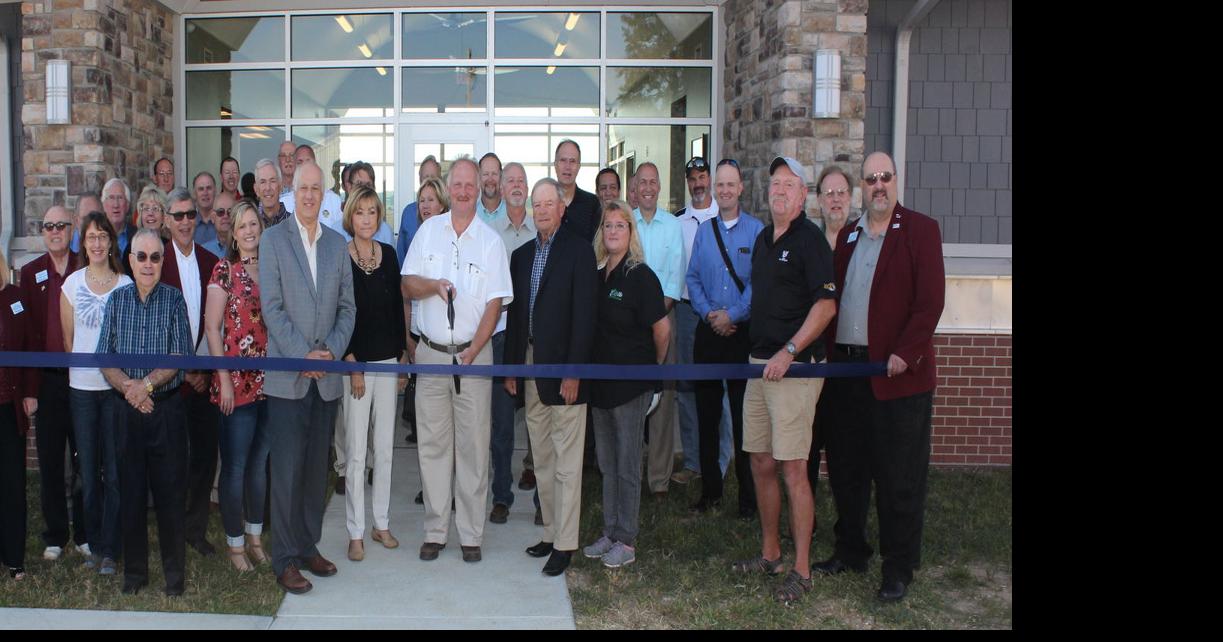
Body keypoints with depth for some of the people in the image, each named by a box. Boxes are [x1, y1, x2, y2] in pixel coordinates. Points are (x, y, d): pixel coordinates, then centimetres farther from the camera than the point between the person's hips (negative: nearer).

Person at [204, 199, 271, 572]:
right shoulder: (225, 270, -3)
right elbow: (212, 327, -6)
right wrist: (224, 380, -10)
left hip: (271, 381, 4)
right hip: (238, 381, -4)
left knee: (261, 462, 13)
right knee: (235, 466, 2)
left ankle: (255, 537, 26)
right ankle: (235, 544, 15)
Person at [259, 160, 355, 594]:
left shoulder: (338, 244, 11)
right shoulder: (273, 240, 0)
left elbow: (347, 307, 9)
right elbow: (271, 306, -7)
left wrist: (331, 350, -5)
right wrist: (303, 354, -13)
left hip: (326, 375, 4)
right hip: (287, 375, -4)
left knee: (317, 468, 11)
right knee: (287, 470, -2)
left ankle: (308, 547, 22)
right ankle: (286, 559, 8)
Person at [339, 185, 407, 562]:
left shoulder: (389, 254, 7)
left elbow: (397, 307, 10)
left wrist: (403, 357, 8)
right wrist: (351, 363, -12)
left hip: (388, 361, 4)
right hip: (354, 362, -4)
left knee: (385, 448, 10)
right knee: (356, 451, 0)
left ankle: (382, 523, 22)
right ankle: (356, 533, 10)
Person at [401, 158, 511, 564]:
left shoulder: (490, 241, 1)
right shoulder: (428, 230, 7)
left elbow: (495, 303, -4)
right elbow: (407, 286, 7)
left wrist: (472, 352, -12)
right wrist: (434, 285, -14)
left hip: (473, 353, -2)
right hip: (431, 353, 2)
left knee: (473, 446, 1)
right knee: (432, 444, 5)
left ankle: (471, 534, 10)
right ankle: (435, 531, 15)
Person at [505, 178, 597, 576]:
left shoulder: (578, 251, -5)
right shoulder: (522, 255, 14)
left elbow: (584, 315, -11)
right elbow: (515, 314, 14)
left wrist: (574, 371, -16)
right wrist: (510, 367, 10)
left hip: (563, 369, -6)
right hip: (530, 368, 7)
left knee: (567, 463, -1)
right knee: (542, 460, 13)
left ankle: (565, 543, 7)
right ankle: (550, 533, 23)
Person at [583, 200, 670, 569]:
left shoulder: (641, 276, -11)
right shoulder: (598, 276, 8)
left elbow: (662, 328, -9)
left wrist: (654, 366, 2)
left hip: (631, 383, -7)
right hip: (601, 381, 7)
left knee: (627, 465, 1)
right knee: (607, 463, 14)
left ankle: (626, 542, 11)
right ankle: (610, 533, 24)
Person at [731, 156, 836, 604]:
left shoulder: (809, 239, -8)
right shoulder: (763, 240, 16)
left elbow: (826, 305, -16)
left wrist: (788, 352, -20)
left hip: (795, 367, -8)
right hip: (760, 363, 8)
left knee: (793, 469, -6)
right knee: (761, 463, 12)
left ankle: (801, 570, 4)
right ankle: (770, 553, 26)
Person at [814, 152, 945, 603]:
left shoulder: (920, 230, -2)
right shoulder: (847, 236, 15)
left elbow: (930, 300, -9)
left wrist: (904, 354, -17)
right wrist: (828, 350, 3)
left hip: (898, 372, -5)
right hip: (847, 369, 6)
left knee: (899, 477, 2)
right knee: (845, 468, 13)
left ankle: (899, 567, 15)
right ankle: (851, 551, 29)